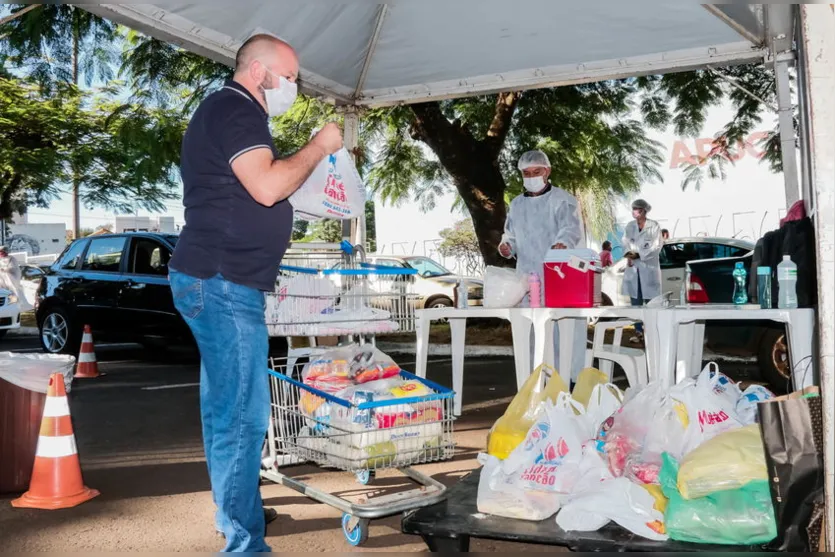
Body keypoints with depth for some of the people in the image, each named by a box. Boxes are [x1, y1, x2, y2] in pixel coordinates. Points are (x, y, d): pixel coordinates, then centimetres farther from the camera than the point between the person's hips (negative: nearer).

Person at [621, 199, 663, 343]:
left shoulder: (654, 226, -1)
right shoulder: (629, 226, 12)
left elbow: (656, 247, -8)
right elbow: (624, 242, 4)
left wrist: (638, 255, -14)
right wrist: (628, 253, -16)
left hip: (649, 268, -4)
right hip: (632, 269, 4)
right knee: (635, 303, 6)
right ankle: (638, 332, 12)